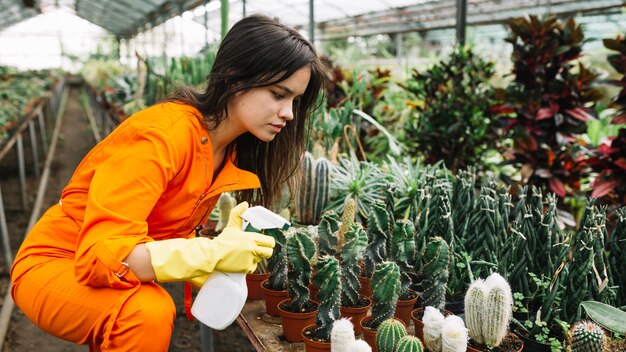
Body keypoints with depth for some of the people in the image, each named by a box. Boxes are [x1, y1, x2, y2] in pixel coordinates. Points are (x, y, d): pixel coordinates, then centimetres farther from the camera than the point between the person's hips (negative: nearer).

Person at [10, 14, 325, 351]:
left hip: (126, 272, 8)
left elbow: (171, 237, -2)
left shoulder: (230, 148, -2)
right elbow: (100, 255, -33)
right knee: (149, 312, -30)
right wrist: (211, 254, -37)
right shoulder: (164, 134, -29)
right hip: (55, 264, -8)